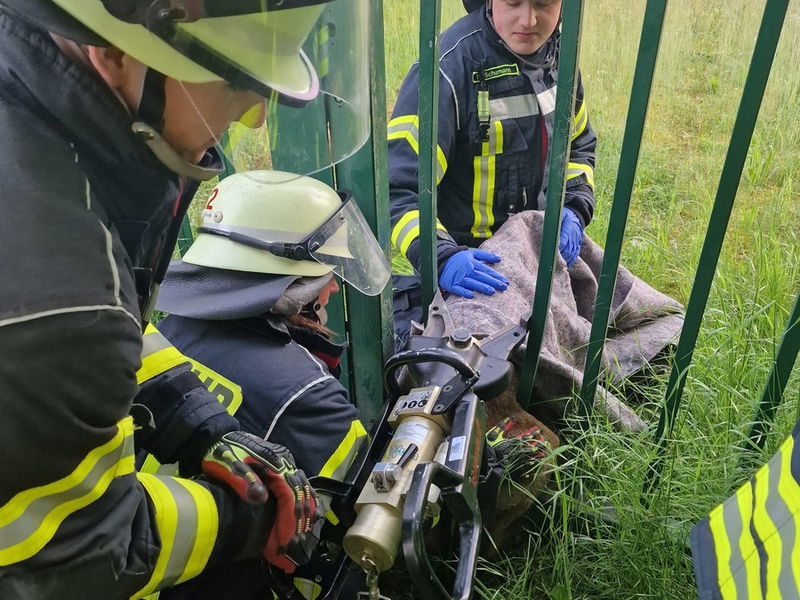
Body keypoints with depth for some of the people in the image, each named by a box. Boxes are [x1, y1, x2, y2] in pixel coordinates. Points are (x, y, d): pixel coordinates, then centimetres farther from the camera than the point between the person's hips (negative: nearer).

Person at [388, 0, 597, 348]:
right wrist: (440, 257, -44)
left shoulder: (557, 56, -3)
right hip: (467, 259, -6)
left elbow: (578, 146, 11)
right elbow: (398, 187, -29)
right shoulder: (450, 68, -25)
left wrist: (575, 208, -6)